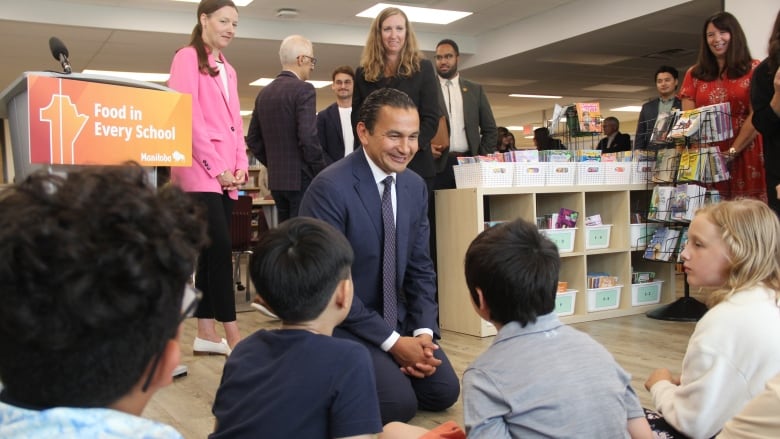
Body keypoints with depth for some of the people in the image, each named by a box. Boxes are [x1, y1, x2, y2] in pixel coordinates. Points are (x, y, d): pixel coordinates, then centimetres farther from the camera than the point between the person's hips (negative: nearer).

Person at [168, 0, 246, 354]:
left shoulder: (228, 70, 21)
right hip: (200, 171, -8)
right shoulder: (187, 58, -3)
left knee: (212, 252, 7)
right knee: (220, 249, -12)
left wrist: (240, 165, 5)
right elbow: (188, 117, -12)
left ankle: (206, 334, 12)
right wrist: (216, 167, -13)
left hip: (226, 174, 8)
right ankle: (232, 335, -7)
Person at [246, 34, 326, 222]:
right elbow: (308, 137, -20)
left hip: (276, 179, 7)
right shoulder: (303, 89, -11)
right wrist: (321, 171, -8)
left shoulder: (264, 93, 11)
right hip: (301, 178, -7)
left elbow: (253, 139, 13)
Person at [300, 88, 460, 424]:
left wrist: (424, 331, -10)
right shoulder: (329, 188, -23)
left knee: (443, 392, -3)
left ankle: (387, 368, 22)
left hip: (397, 317, 7)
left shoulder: (416, 186, 1)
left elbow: (420, 267, 5)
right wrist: (391, 341, -21)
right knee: (400, 404, -19)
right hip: (343, 322, -6)